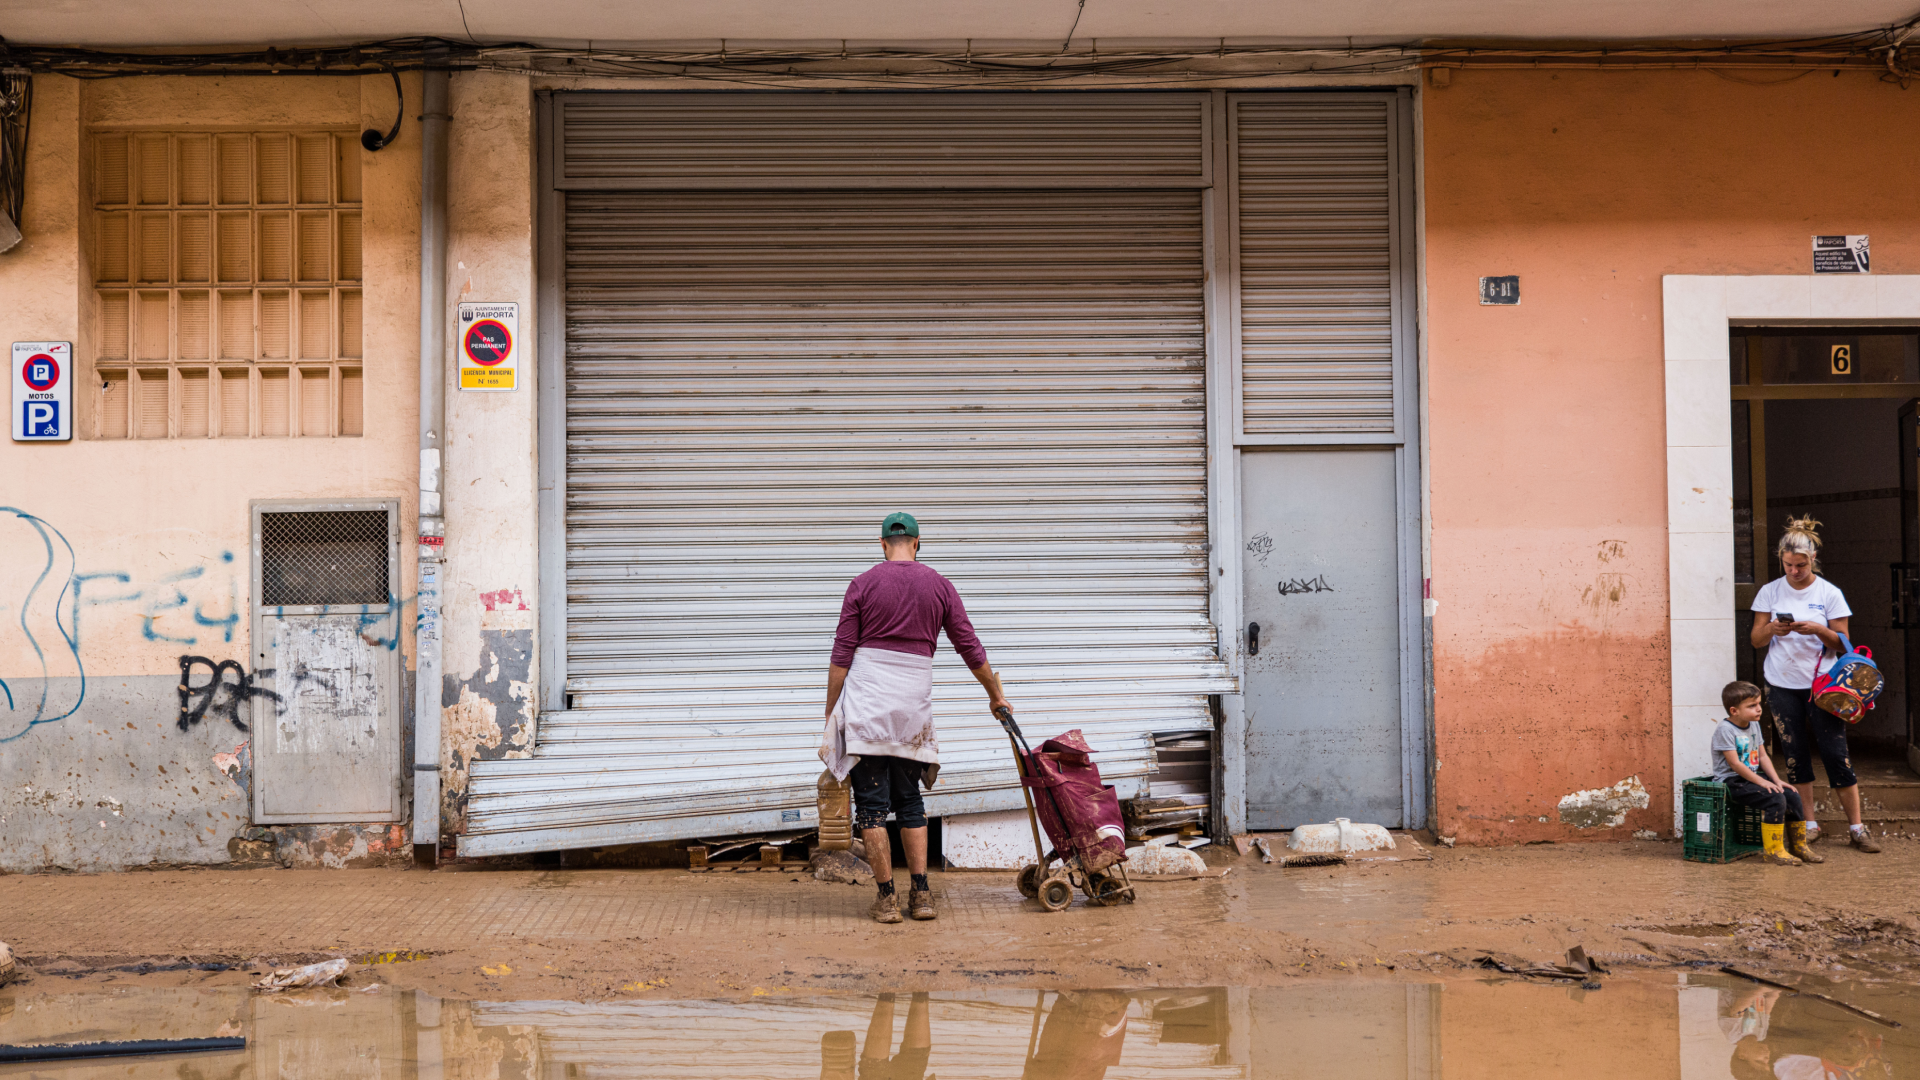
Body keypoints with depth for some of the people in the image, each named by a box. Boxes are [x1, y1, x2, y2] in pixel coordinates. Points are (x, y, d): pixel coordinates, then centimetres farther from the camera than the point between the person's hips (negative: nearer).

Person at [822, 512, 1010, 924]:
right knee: (910, 801, 14)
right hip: (913, 706, 3)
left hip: (867, 704, -3)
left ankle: (886, 897, 2)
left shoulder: (863, 585, 0)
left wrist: (831, 713, 2)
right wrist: (995, 694, 23)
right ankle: (921, 894, 10)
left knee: (872, 804, 2)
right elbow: (970, 649, 10)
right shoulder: (940, 586, 7)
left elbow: (841, 656, -3)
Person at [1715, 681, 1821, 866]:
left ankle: (1799, 846, 11)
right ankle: (1772, 850, -16)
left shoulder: (1754, 726, 11)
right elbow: (1734, 763, -20)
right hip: (1731, 781, -9)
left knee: (1792, 796, -4)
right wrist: (1761, 782, -21)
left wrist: (1776, 780, -1)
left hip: (1752, 777, 9)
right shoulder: (1725, 729, -16)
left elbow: (1763, 756, 13)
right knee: (1775, 799, -25)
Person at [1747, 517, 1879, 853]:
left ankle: (1856, 828, 2)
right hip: (1782, 686, 2)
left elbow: (1842, 642, 0)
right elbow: (1756, 640, 6)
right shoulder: (1770, 592, 3)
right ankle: (1809, 825, 15)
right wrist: (1771, 628, -16)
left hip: (1821, 685, -2)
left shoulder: (1829, 594, -2)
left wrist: (1818, 630, -20)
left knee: (1836, 753, -5)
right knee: (1795, 755, 5)